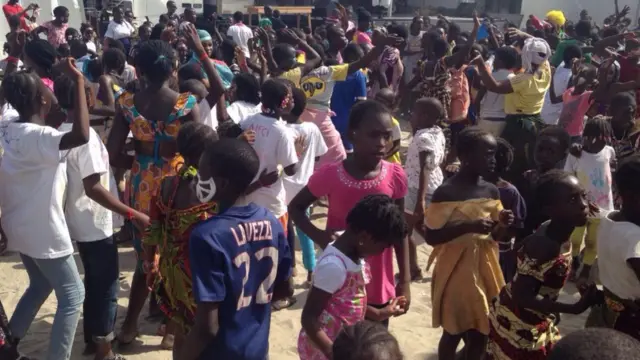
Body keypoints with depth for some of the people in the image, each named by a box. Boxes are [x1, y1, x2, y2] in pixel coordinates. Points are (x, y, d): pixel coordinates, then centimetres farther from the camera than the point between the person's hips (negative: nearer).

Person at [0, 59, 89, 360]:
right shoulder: (37, 136, -26)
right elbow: (81, 135, -45)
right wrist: (78, 81, -39)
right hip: (44, 232, -9)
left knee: (40, 286, 28)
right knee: (72, 295, 5)